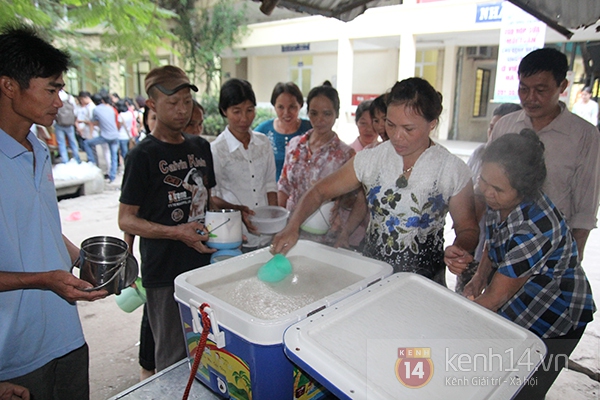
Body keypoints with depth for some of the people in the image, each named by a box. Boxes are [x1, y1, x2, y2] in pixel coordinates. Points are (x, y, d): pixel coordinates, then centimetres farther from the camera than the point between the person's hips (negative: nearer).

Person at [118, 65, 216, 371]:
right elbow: (126, 220, -8)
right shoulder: (143, 156, -8)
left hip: (204, 263, 5)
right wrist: (176, 232, -21)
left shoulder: (201, 147, 9)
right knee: (173, 357, 7)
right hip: (165, 273, -5)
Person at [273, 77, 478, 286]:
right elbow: (319, 192, 3)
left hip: (424, 284, -1)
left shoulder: (454, 171, -6)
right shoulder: (370, 159, -3)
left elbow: (467, 228, 6)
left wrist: (460, 250, -17)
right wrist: (292, 227, -13)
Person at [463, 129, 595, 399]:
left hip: (553, 320, -7)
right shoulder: (499, 201, -12)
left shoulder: (536, 228, -36)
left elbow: (495, 298, -28)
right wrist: (480, 277, -8)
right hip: (516, 302, 7)